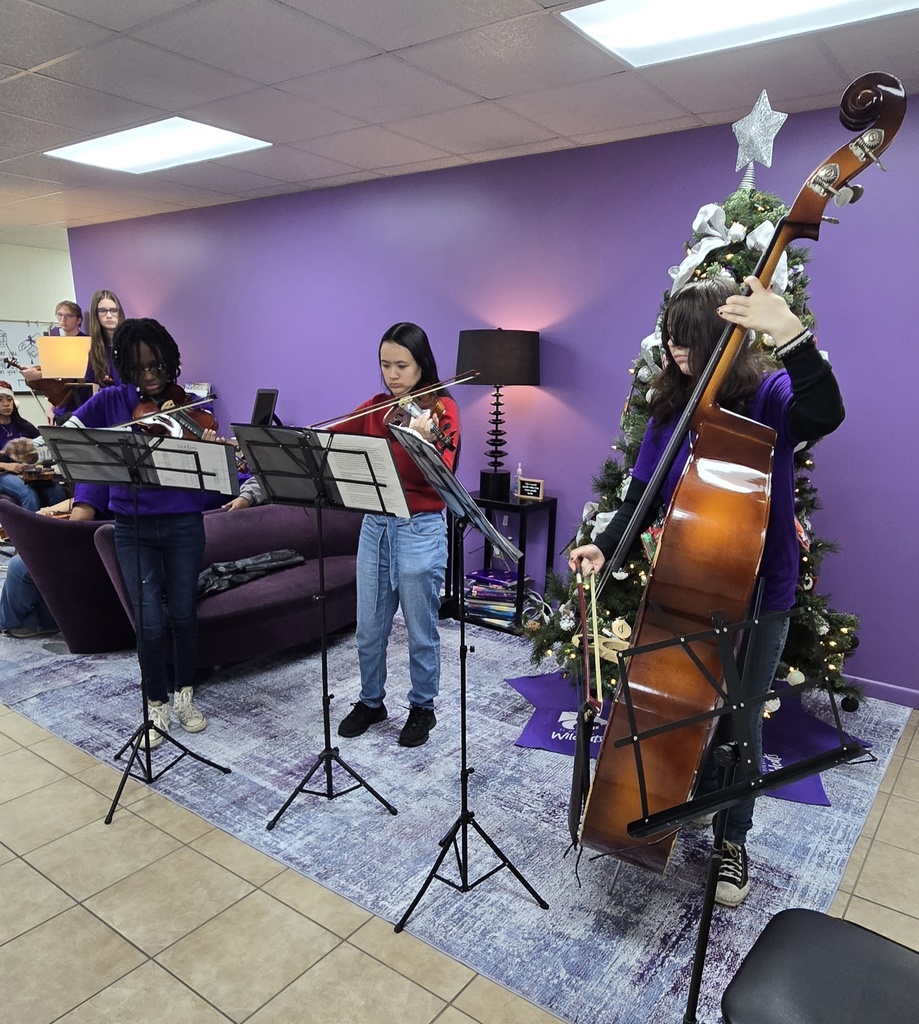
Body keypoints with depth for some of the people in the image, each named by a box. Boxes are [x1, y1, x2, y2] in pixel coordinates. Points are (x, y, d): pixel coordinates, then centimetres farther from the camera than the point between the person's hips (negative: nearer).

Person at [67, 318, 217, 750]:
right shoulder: (111, 401, 2)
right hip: (132, 527, 1)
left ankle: (184, 694, 30)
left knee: (183, 614, 9)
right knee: (150, 622, 1)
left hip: (183, 524, 0)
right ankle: (157, 705, 21)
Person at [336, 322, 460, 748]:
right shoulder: (375, 408, 7)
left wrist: (424, 440, -37)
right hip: (375, 525, 5)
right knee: (369, 628, 14)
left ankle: (422, 707, 30)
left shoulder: (442, 409, -8)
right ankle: (371, 701, 35)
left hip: (421, 530, -5)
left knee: (420, 630, 9)